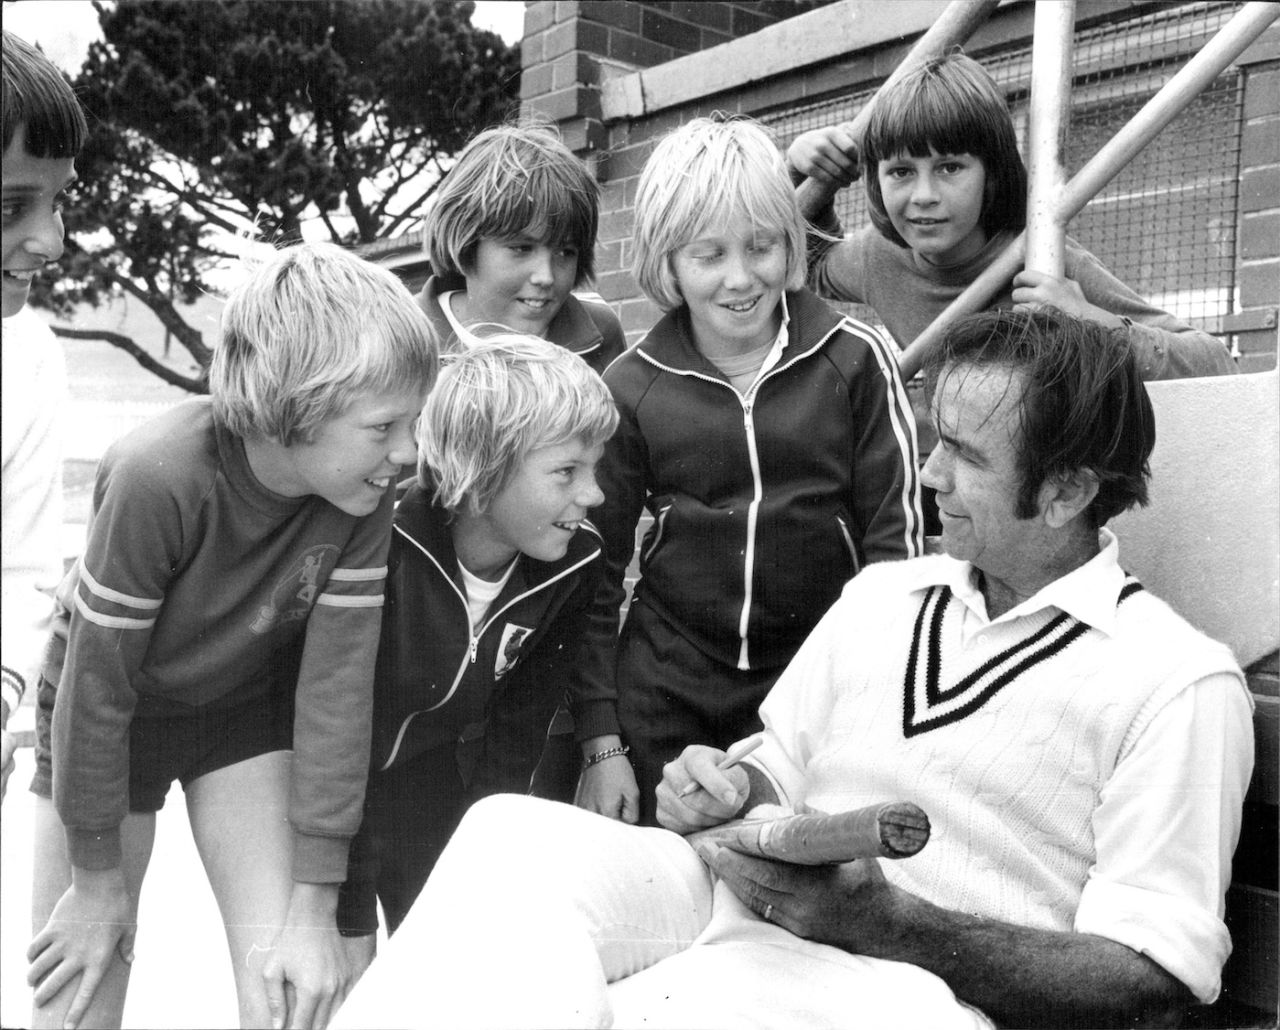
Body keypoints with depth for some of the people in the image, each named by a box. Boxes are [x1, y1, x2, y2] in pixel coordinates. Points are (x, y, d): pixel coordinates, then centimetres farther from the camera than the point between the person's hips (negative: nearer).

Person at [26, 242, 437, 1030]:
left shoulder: (365, 492, -24)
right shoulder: (157, 478, -34)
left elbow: (338, 677, -19)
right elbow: (97, 684, -24)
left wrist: (315, 904, -17)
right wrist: (98, 879, -12)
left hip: (250, 704, 3)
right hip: (109, 717, -2)